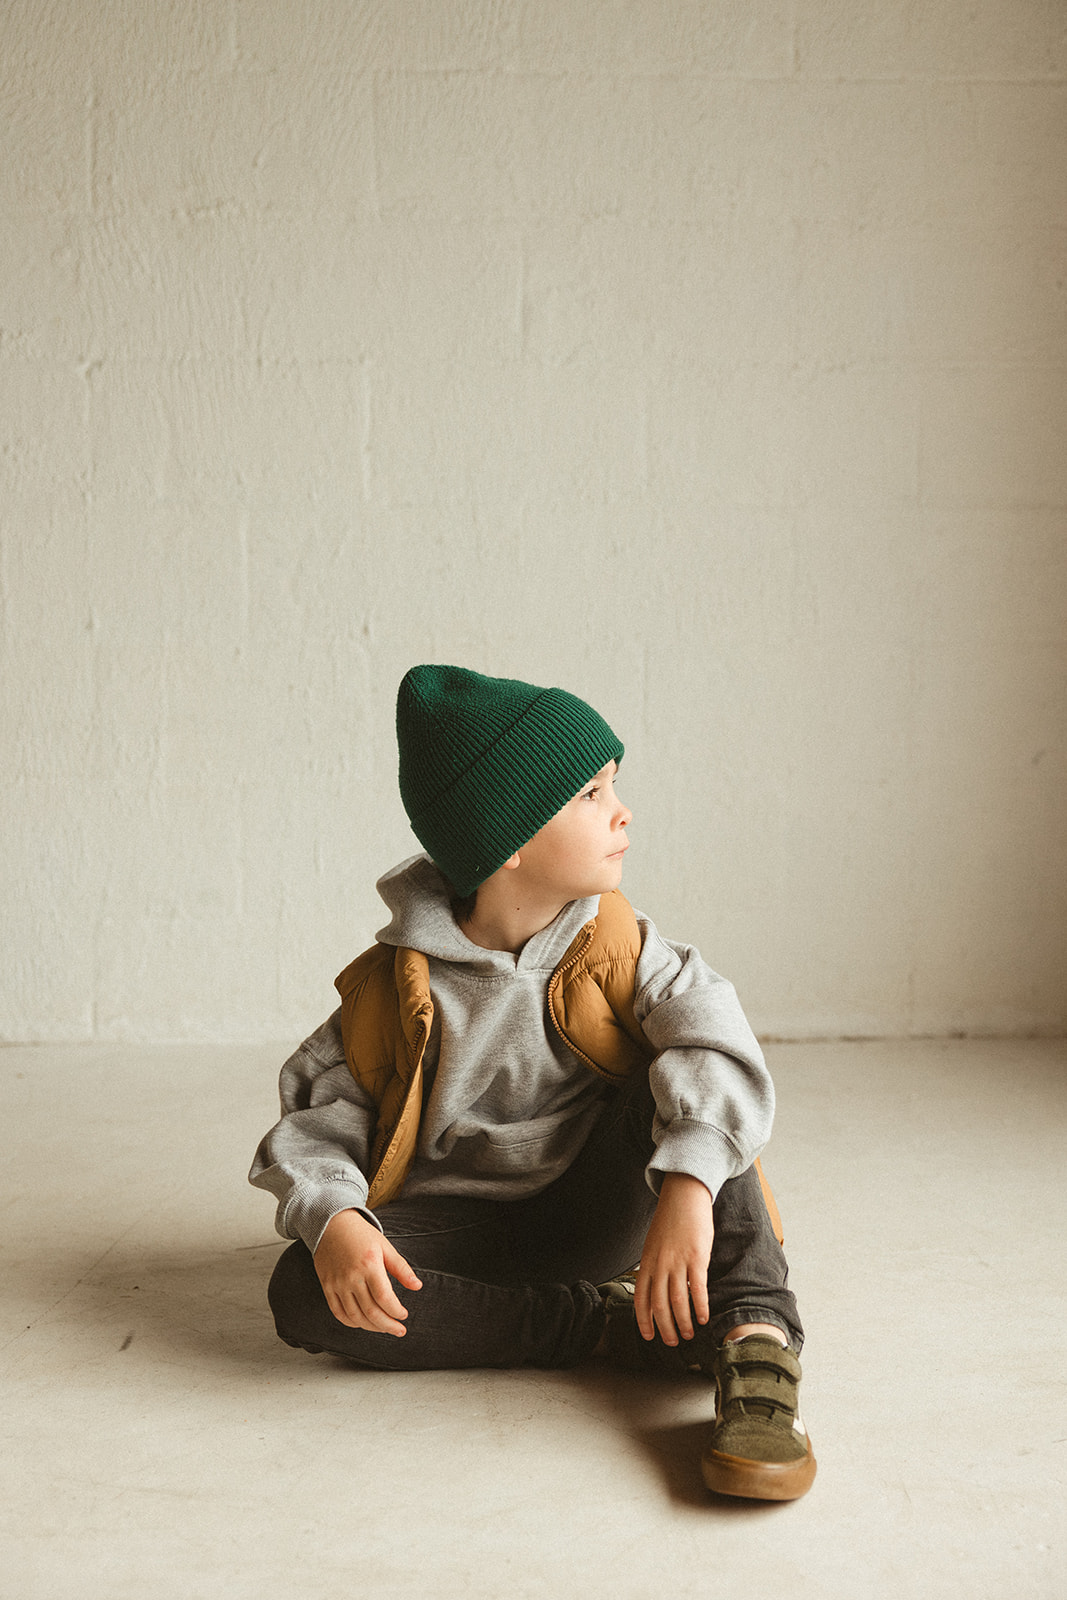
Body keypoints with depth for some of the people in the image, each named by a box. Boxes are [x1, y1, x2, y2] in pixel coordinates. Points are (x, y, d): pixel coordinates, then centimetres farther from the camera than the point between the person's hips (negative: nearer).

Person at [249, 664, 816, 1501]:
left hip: (590, 1217, 0)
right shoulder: (393, 987, -8)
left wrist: (688, 1189, -43)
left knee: (677, 1082, -24)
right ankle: (610, 1326, -25)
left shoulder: (613, 946, -7)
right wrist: (331, 1219, -29)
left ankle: (755, 1340, -32)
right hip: (457, 1232, 0)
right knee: (306, 1296, -28)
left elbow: (717, 1043, -25)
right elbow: (318, 1117, -6)